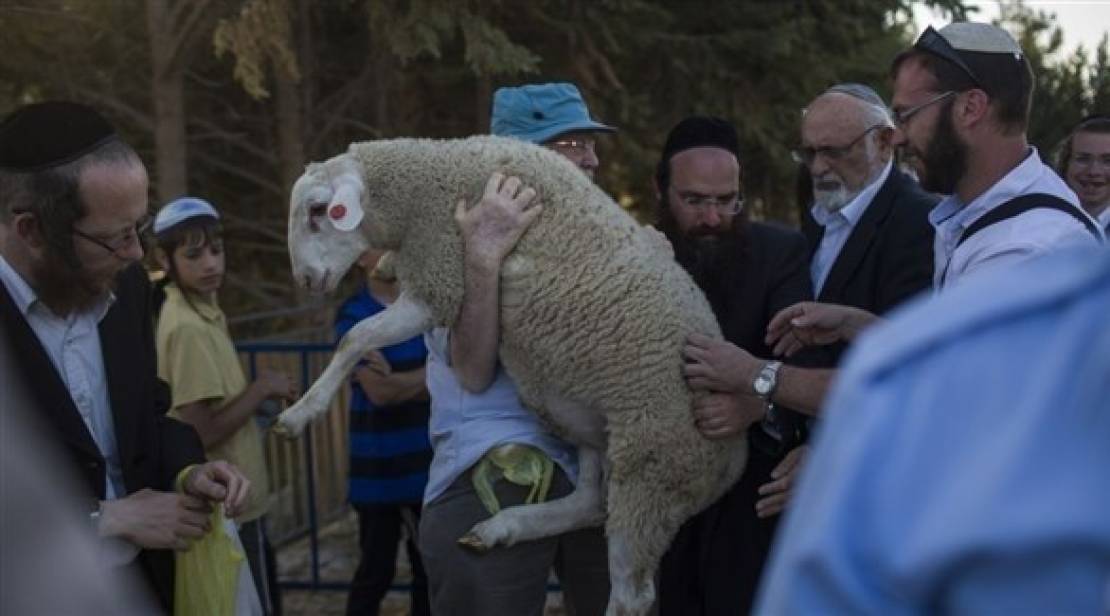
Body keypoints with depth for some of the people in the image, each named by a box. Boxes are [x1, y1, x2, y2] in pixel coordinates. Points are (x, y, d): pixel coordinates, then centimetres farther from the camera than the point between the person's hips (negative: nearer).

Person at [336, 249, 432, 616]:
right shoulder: (353, 315, -6)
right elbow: (379, 390, -16)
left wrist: (400, 382, -11)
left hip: (431, 462, 4)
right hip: (380, 465, -4)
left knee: (430, 568, 12)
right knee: (376, 570, 3)